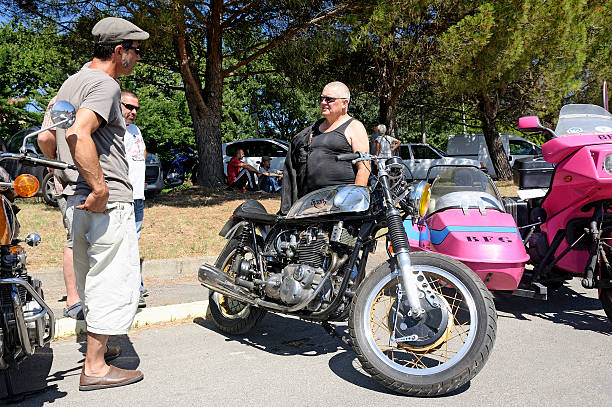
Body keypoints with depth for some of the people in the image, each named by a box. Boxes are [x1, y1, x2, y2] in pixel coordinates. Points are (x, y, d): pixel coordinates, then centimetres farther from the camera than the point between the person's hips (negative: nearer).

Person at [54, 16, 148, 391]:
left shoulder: (71, 82, 18)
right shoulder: (105, 84, -12)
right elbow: (78, 133, -30)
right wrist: (100, 188, -27)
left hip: (76, 201, 10)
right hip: (109, 204, -10)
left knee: (92, 281, 21)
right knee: (115, 283, -1)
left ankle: (99, 344, 37)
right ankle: (95, 367, 7)